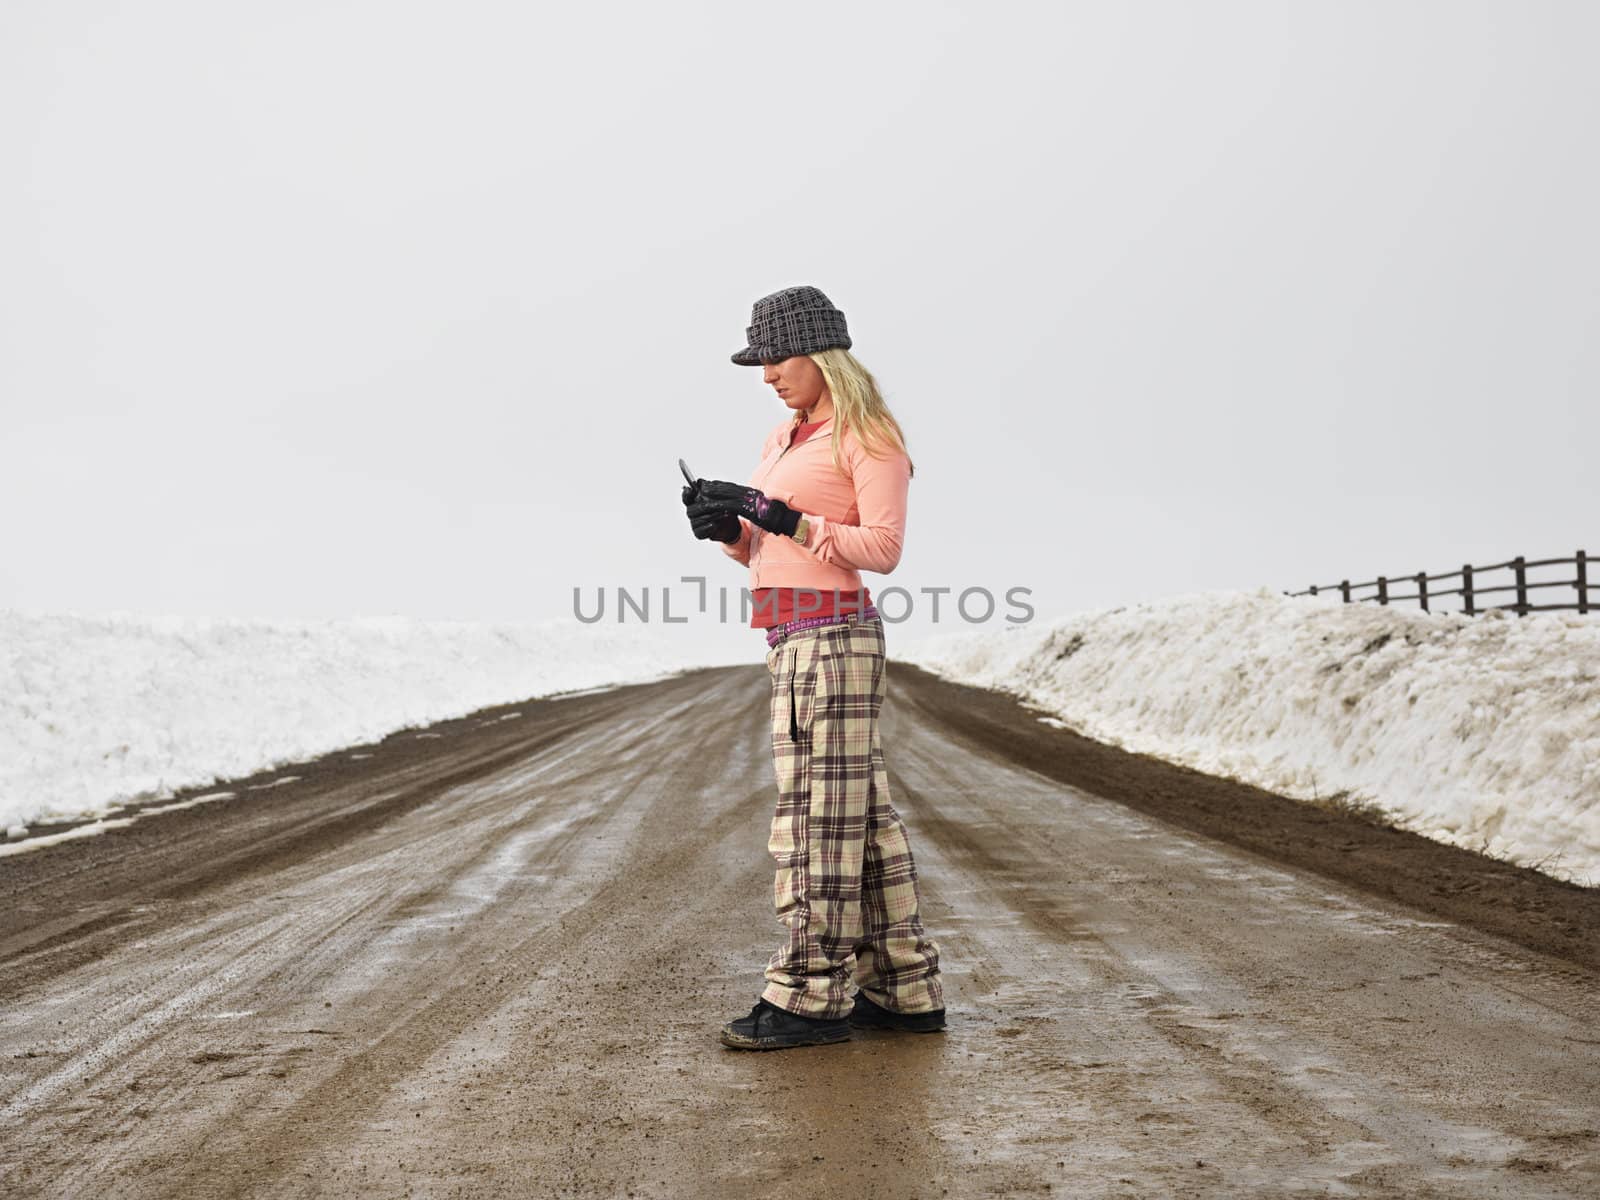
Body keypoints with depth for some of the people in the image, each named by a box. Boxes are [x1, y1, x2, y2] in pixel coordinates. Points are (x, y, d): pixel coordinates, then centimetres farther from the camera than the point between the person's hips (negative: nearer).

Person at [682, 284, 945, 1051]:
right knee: (860, 814, 10)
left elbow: (882, 549, -14)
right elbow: (765, 549, 19)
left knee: (818, 813, -6)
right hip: (795, 641, 9)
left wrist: (781, 519, -19)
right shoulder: (783, 441, 19)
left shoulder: (869, 438, -6)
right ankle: (905, 992, 16)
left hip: (832, 635, -9)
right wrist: (727, 527, -2)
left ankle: (809, 998, -1)